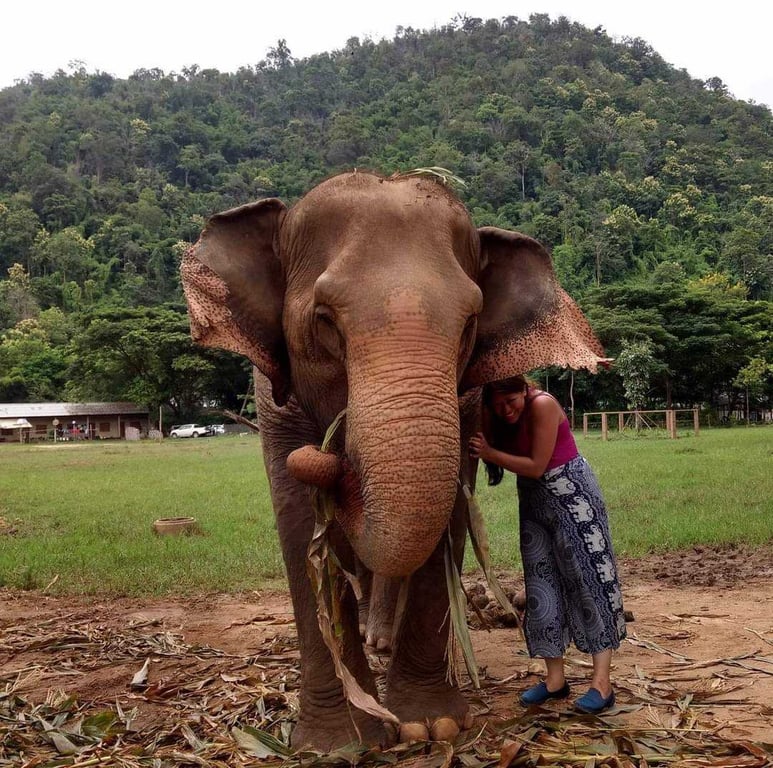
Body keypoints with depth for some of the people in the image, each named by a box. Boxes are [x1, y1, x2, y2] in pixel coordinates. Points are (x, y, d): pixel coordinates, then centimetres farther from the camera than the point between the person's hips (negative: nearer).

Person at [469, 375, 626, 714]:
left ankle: (601, 682, -7)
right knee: (542, 585, 6)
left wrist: (490, 453, -23)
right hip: (533, 499, 7)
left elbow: (537, 466, -20)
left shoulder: (542, 405, -20)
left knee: (589, 577, -7)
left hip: (572, 494, -7)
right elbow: (494, 451, -6)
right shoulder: (497, 417, 0)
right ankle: (555, 678, 12)